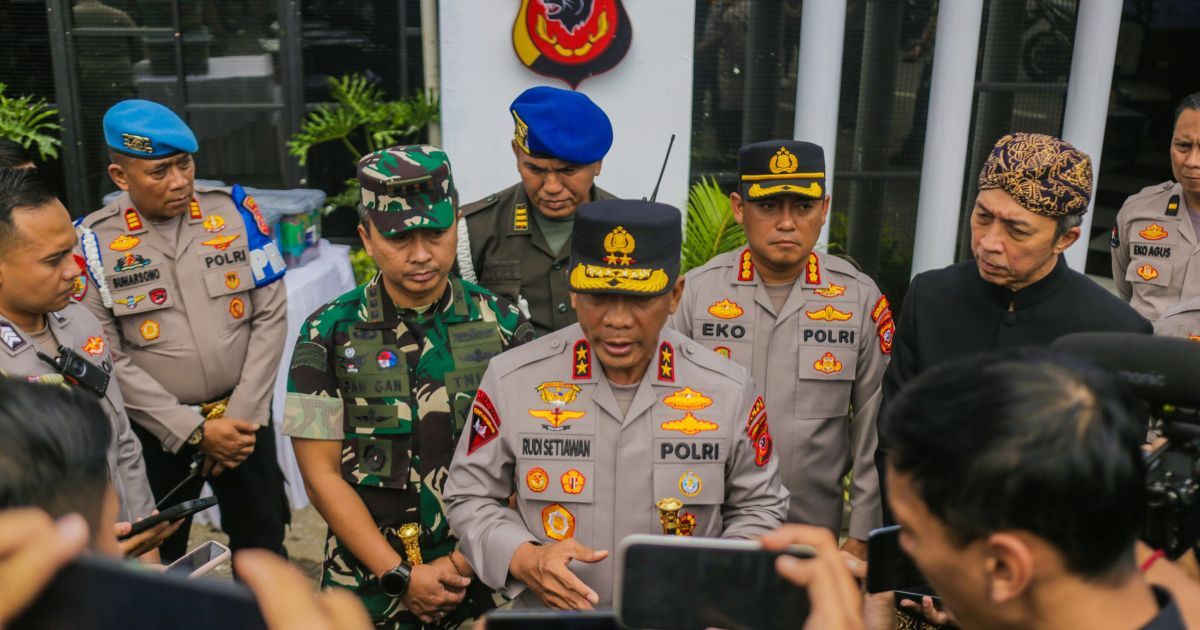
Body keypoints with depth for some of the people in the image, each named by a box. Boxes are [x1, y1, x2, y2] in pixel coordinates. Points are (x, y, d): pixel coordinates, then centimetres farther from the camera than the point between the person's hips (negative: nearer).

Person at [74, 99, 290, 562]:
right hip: (155, 431, -1)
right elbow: (108, 359, -10)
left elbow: (271, 315, -4)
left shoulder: (235, 211, -4)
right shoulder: (93, 242, -9)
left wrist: (242, 414, -9)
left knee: (263, 544, 18)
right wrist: (193, 429, -14)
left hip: (241, 416, 2)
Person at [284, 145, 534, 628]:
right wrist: (401, 575, -11)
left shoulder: (503, 326, -4)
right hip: (370, 583, 0)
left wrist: (463, 562, -11)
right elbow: (321, 473, -6)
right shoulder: (329, 334, -5)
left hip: (486, 577, 1)